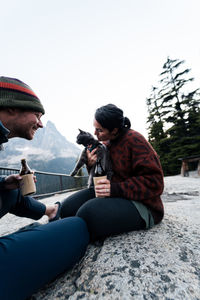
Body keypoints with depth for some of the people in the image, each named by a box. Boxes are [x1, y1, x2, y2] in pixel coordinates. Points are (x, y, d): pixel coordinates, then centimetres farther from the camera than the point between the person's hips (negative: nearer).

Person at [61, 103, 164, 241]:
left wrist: (116, 189, -26)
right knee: (67, 207, -10)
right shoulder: (109, 142, 9)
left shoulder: (134, 139, -15)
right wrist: (91, 165, -4)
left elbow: (154, 182, -18)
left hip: (141, 205, -7)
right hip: (115, 195, 7)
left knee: (88, 214, -32)